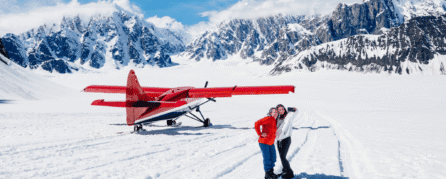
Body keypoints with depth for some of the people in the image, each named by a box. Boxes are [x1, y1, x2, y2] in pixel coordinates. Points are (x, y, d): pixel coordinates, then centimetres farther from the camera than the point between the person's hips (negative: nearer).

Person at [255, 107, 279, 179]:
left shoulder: (275, 121, 9)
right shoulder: (268, 119, -17)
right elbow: (257, 124, -27)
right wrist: (260, 134, -22)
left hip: (271, 142, 8)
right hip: (264, 142, -8)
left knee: (273, 158, 13)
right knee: (267, 158, -1)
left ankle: (271, 172, 30)